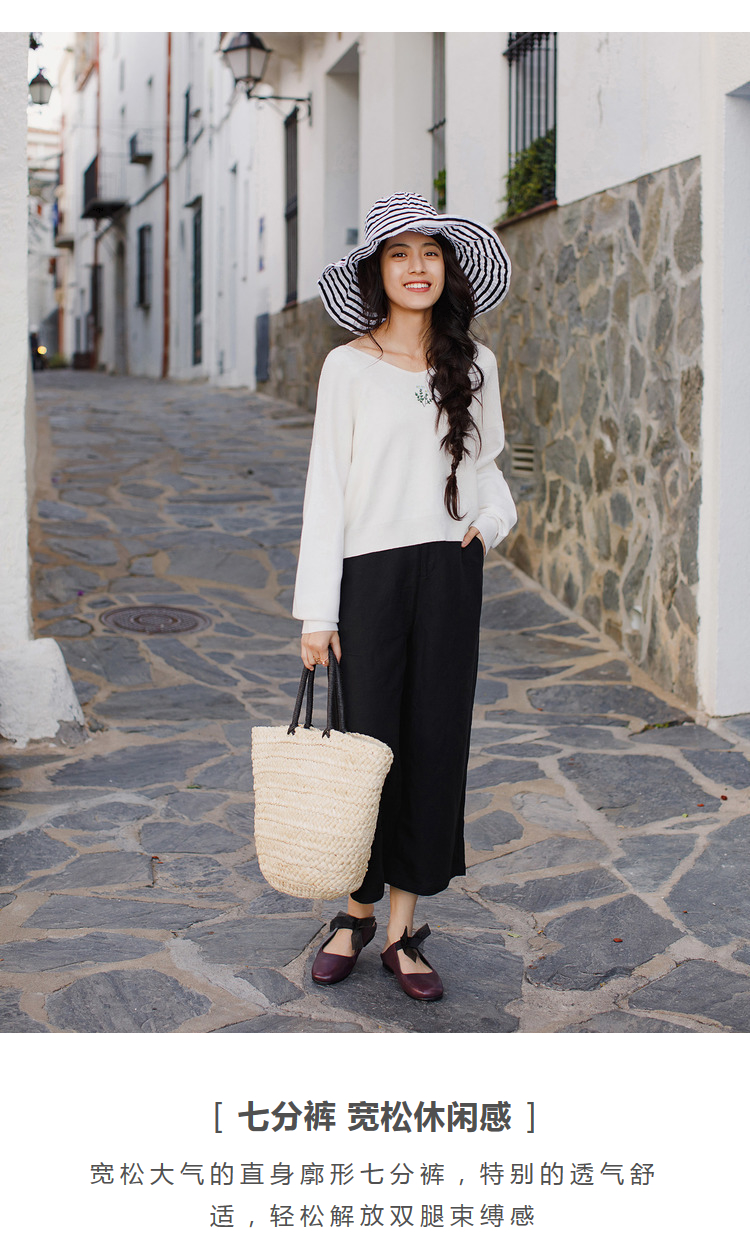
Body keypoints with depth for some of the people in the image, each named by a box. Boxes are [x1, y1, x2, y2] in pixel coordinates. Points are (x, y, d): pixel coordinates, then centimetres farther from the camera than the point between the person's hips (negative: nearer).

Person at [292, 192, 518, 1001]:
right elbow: (325, 488, -3)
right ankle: (358, 911, 23)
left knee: (435, 745, 4)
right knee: (367, 743, 2)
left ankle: (403, 931, 16)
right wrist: (317, 610, -7)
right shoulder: (349, 367, -2)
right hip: (370, 572, -3)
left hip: (449, 574, 3)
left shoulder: (473, 365, 8)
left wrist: (493, 519, -1)